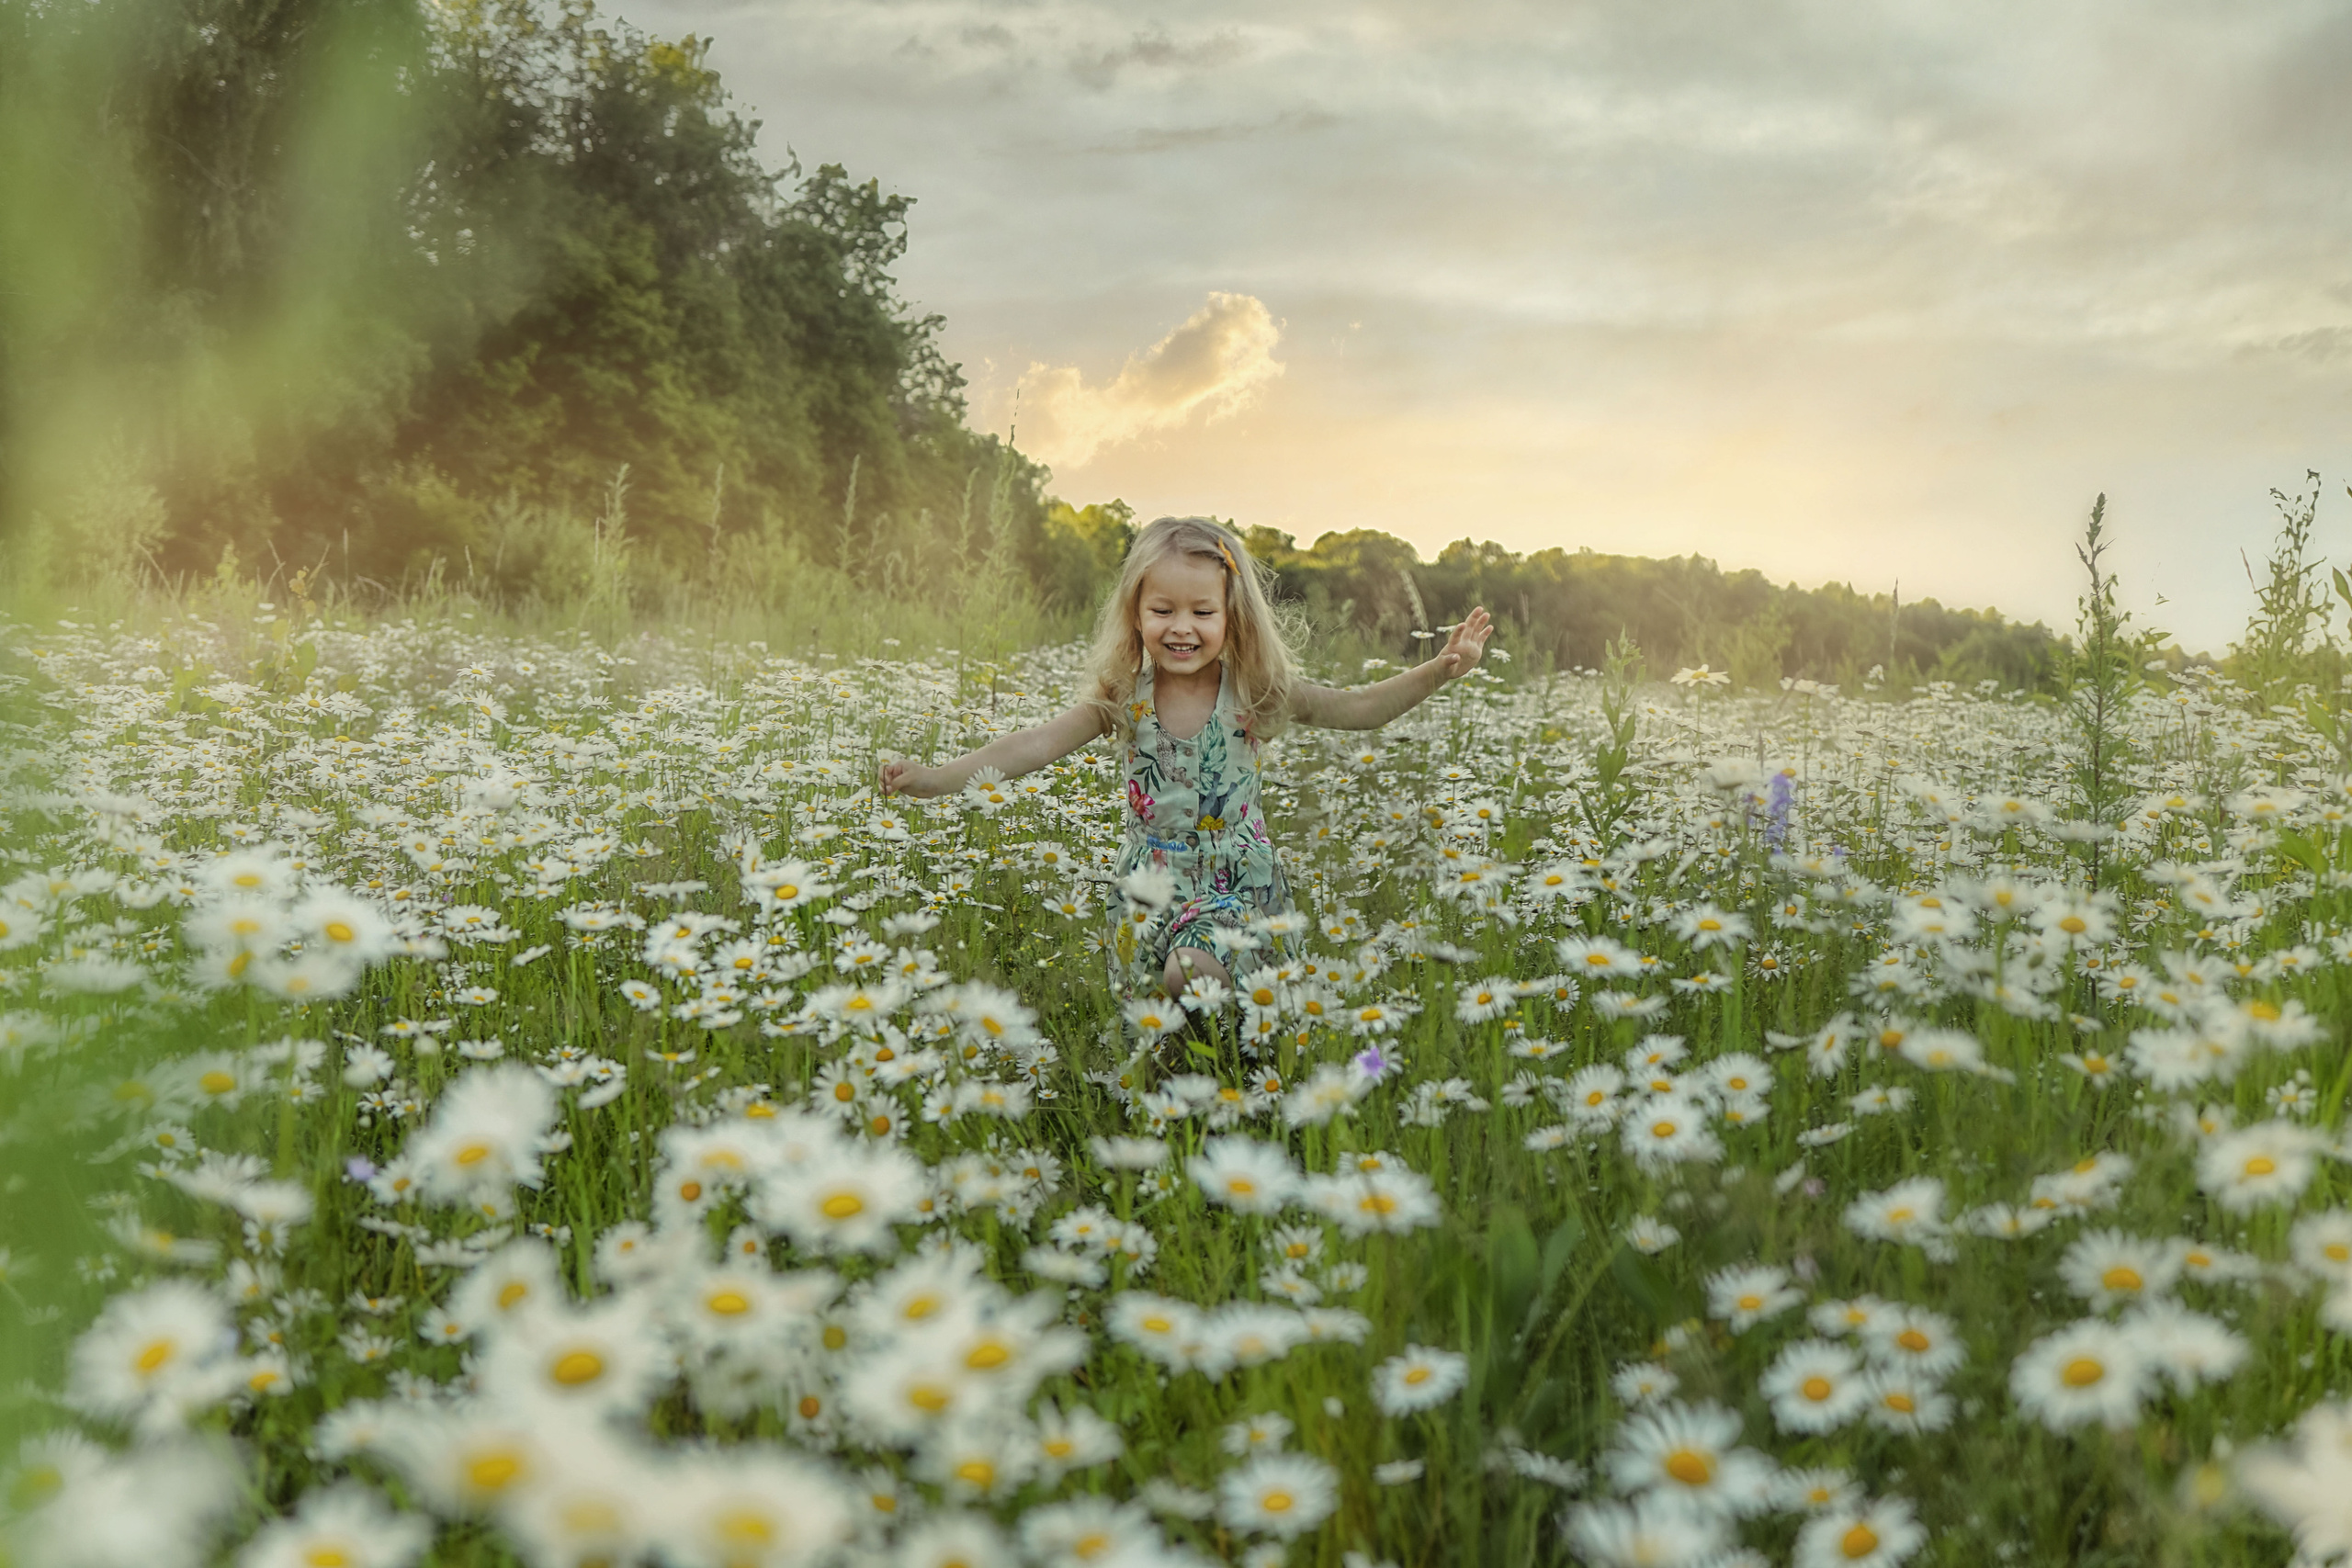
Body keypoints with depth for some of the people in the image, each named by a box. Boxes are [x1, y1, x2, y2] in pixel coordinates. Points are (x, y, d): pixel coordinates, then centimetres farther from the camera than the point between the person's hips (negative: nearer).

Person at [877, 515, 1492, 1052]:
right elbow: (1035, 744, -13)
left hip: (1236, 880, -3)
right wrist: (935, 778, -24)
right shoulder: (1121, 698, -6)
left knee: (1191, 976, -25)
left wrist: (1436, 671, -23)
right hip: (1150, 884, 3)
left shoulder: (1256, 693, -8)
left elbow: (1360, 707, -9)